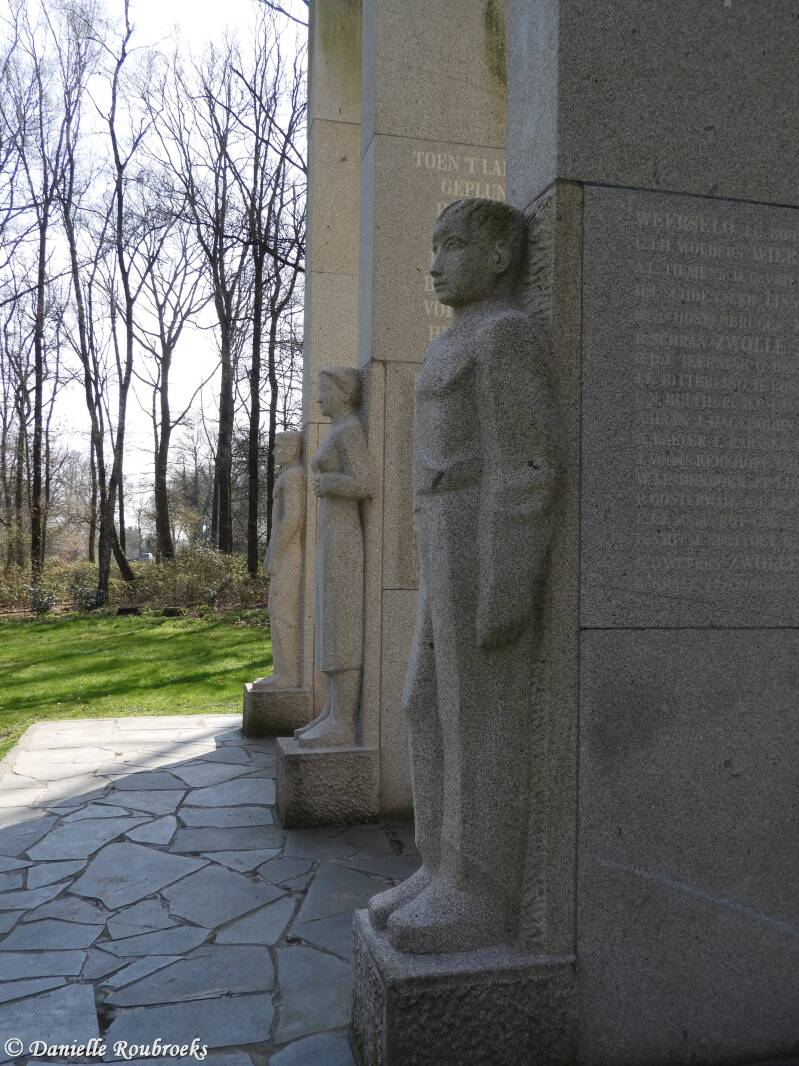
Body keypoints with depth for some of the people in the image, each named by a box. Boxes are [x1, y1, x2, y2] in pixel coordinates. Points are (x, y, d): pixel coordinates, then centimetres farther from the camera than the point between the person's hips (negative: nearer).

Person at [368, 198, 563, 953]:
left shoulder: (506, 334, -8)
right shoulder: (473, 347, 22)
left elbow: (532, 465, -15)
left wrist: (508, 587, -20)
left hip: (491, 551, -10)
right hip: (461, 552, 10)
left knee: (483, 722, -5)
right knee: (436, 710, 10)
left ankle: (486, 899, 6)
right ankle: (451, 874, 19)